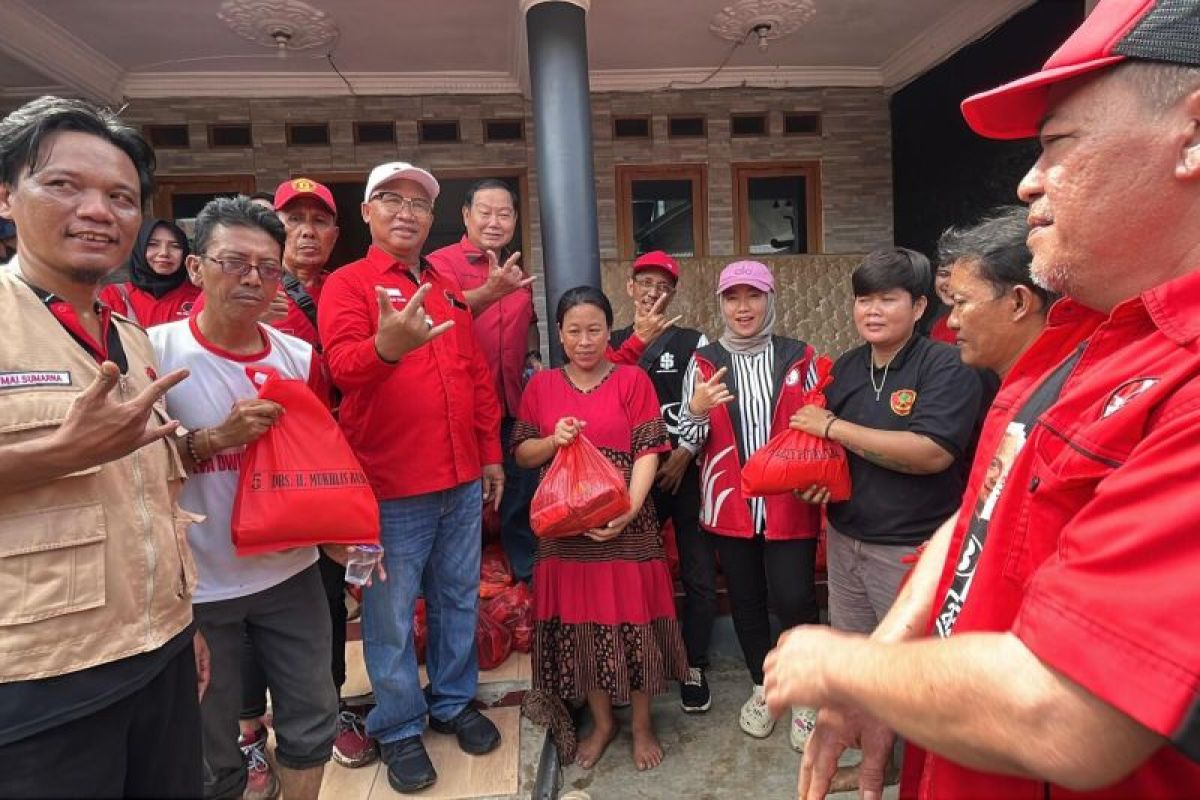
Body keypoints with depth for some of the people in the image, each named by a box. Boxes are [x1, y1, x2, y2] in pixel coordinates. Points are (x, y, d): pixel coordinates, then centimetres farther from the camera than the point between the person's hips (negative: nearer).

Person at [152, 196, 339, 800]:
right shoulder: (153, 352, -12)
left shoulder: (300, 357, 0)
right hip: (196, 586, -3)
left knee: (313, 720, 16)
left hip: (292, 573, 3)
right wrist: (216, 439, -22)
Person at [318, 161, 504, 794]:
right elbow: (343, 366, -20)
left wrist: (491, 454, 14)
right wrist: (386, 347, -42)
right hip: (391, 486, -5)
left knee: (458, 600, 17)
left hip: (463, 480, 6)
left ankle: (454, 701, 36)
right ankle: (399, 729, 26)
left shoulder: (448, 289, 15)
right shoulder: (347, 284, -3)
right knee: (392, 617, 7)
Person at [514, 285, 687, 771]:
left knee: (632, 621, 7)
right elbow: (521, 455, 9)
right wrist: (552, 441, -12)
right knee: (579, 625, 11)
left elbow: (647, 453, -6)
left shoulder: (633, 380, -1)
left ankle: (642, 724, 29)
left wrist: (630, 510, -18)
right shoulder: (541, 386, 7)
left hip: (626, 526, -2)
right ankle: (601, 722, 33)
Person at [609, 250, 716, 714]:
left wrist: (684, 455, -9)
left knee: (700, 577, 1)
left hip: (687, 473, -1)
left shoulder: (693, 342, 4)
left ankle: (695, 668, 17)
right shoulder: (613, 344, 9)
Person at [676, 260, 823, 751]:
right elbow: (688, 445, 0)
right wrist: (696, 409, -20)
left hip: (790, 504, -1)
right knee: (746, 599, 13)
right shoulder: (704, 362, 1)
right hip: (730, 504, 1)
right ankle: (762, 686, 36)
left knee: (793, 599, -4)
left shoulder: (798, 357, 0)